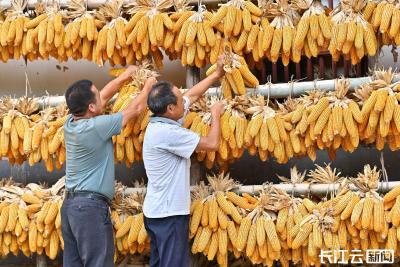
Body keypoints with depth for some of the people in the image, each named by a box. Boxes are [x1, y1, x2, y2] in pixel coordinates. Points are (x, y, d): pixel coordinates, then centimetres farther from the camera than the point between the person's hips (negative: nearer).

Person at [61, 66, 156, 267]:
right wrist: (148, 87, 12)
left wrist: (125, 76, 27)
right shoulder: (96, 126, -17)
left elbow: (104, 97, 20)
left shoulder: (70, 124, 5)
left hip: (69, 204, 9)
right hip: (91, 205, -9)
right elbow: (135, 109, -5)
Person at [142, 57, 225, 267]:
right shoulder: (166, 132, -23)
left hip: (157, 211, 10)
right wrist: (216, 115, -1)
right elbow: (212, 143, -17)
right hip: (169, 213, -10)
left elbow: (193, 94, 19)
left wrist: (216, 75, 24)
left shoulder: (161, 121, 5)